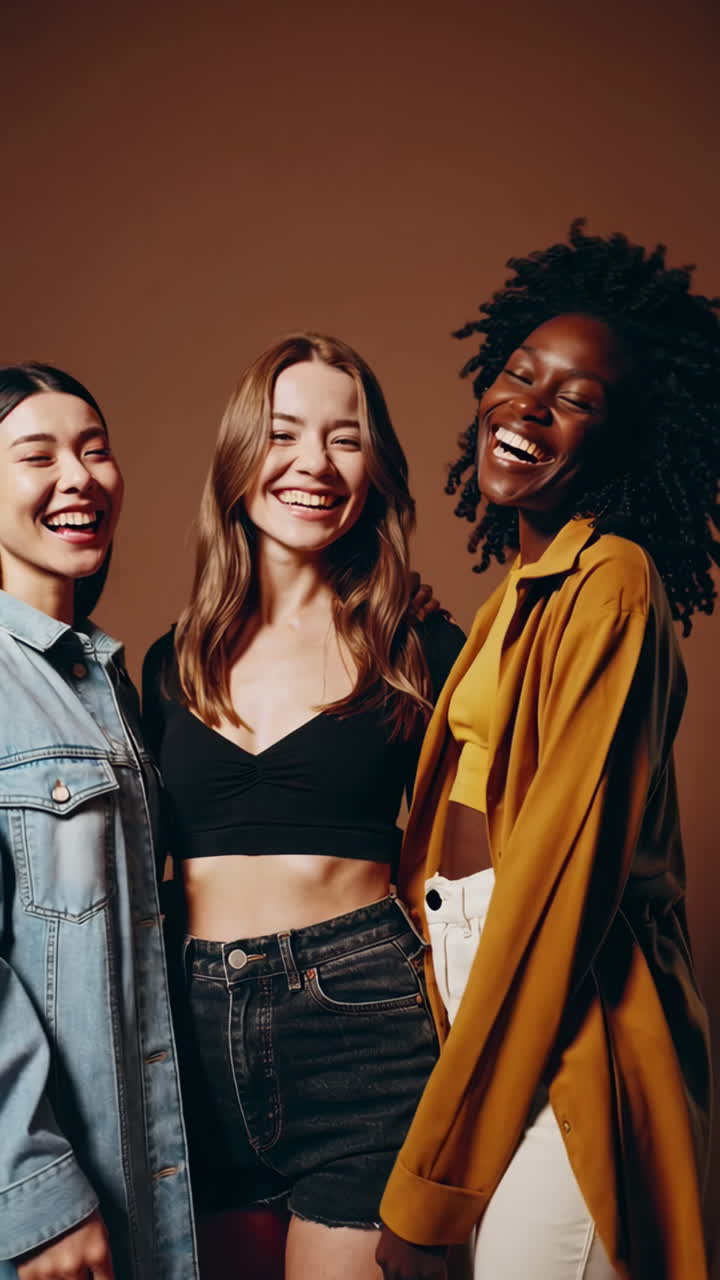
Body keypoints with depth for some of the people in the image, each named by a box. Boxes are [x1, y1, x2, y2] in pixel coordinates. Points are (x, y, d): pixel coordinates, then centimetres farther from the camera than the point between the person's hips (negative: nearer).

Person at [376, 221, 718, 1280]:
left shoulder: (611, 582, -14)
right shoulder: (524, 587, 14)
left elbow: (562, 866, -20)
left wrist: (428, 1187, -17)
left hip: (564, 1030, -8)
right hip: (484, 986, 8)